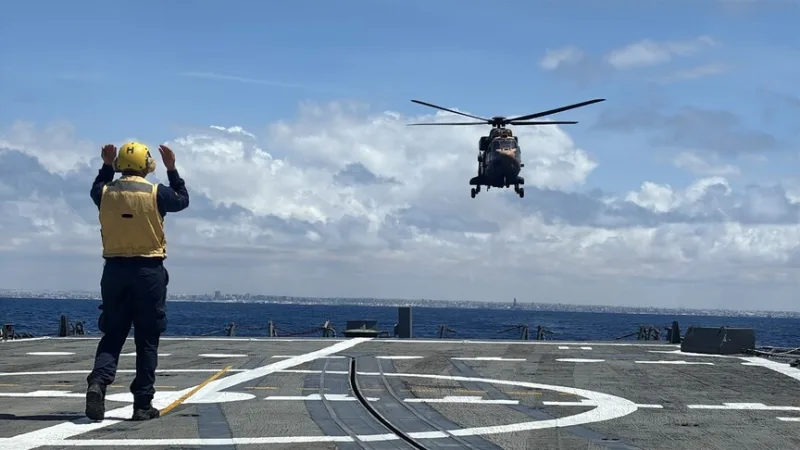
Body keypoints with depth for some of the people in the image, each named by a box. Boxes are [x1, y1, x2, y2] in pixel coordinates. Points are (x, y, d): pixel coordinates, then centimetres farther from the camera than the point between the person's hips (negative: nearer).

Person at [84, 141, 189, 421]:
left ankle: (98, 382, -16)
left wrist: (106, 166, 29)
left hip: (115, 270, 3)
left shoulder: (106, 192, 0)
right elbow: (183, 200, 12)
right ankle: (143, 404, 6)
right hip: (148, 271, -3)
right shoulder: (156, 193, -8)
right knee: (146, 340, 4)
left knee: (112, 334, 10)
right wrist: (172, 169, 18)